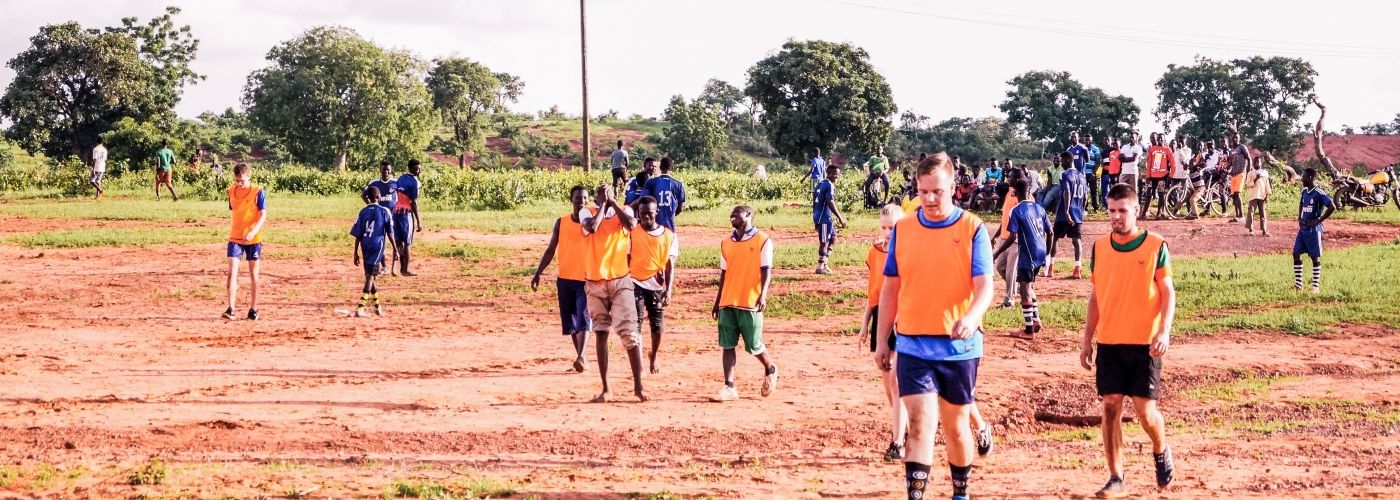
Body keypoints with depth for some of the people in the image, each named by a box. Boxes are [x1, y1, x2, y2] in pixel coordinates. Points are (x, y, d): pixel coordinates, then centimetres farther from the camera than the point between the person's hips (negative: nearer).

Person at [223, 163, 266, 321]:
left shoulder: (258, 191, -8)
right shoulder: (231, 191, 4)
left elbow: (263, 215, -14)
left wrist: (253, 232, -28)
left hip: (254, 239, -3)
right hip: (235, 238, 3)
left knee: (253, 274, 8)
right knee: (232, 272, -11)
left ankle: (253, 309, 18)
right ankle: (230, 309, -15)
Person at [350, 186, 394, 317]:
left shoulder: (363, 212, 5)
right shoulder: (384, 211, -3)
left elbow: (358, 234, 4)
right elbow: (390, 233, -3)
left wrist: (356, 252, 9)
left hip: (365, 246, 4)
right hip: (377, 246, -4)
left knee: (370, 275, 17)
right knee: (370, 277, -7)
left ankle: (377, 306, 30)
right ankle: (360, 308, -18)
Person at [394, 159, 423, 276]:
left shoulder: (401, 178, 13)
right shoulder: (414, 181, -10)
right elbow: (414, 202, -14)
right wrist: (418, 221, -13)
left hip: (396, 211, 7)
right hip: (406, 213, -7)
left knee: (398, 242, 11)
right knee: (407, 243, -1)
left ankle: (401, 267, 16)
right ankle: (405, 270, 0)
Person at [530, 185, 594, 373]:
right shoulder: (561, 222, 4)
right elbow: (551, 249, 9)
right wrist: (538, 272, 3)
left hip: (587, 279, -3)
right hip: (565, 278, 3)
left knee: (584, 317, -16)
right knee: (569, 319, 8)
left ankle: (581, 356, -23)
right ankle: (579, 356, 19)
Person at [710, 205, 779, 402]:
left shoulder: (763, 240, -3)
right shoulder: (726, 242, 14)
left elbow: (766, 270, -8)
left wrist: (763, 294, -21)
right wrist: (717, 301, 19)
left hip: (750, 303, -5)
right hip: (727, 303, 5)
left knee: (754, 345, 1)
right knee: (727, 345, 0)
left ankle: (771, 371, 29)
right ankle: (729, 388, 1)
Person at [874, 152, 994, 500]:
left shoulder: (972, 229, -4)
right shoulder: (902, 229, 4)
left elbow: (985, 286, -11)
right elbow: (890, 288, 11)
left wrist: (971, 317, -32)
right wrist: (882, 340, 10)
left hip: (960, 346, -1)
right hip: (913, 346, 1)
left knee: (956, 426, 12)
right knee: (920, 424, -10)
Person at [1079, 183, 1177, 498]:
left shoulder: (1155, 246, -4)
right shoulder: (1100, 247, 7)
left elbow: (1168, 293, -3)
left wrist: (1164, 331, -17)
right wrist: (1087, 340, 10)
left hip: (1144, 343, -3)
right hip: (1108, 342, 3)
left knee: (1144, 409, -4)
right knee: (1111, 407, -1)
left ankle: (1161, 452, 28)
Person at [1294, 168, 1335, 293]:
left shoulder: (1319, 194, -16)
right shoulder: (1304, 192, 9)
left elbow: (1332, 207, -23)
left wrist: (1319, 220, -19)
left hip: (1313, 230, -8)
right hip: (1303, 228, 8)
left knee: (1315, 257, 0)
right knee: (1296, 254, 6)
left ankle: (1316, 286, 7)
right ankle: (1298, 284, 13)